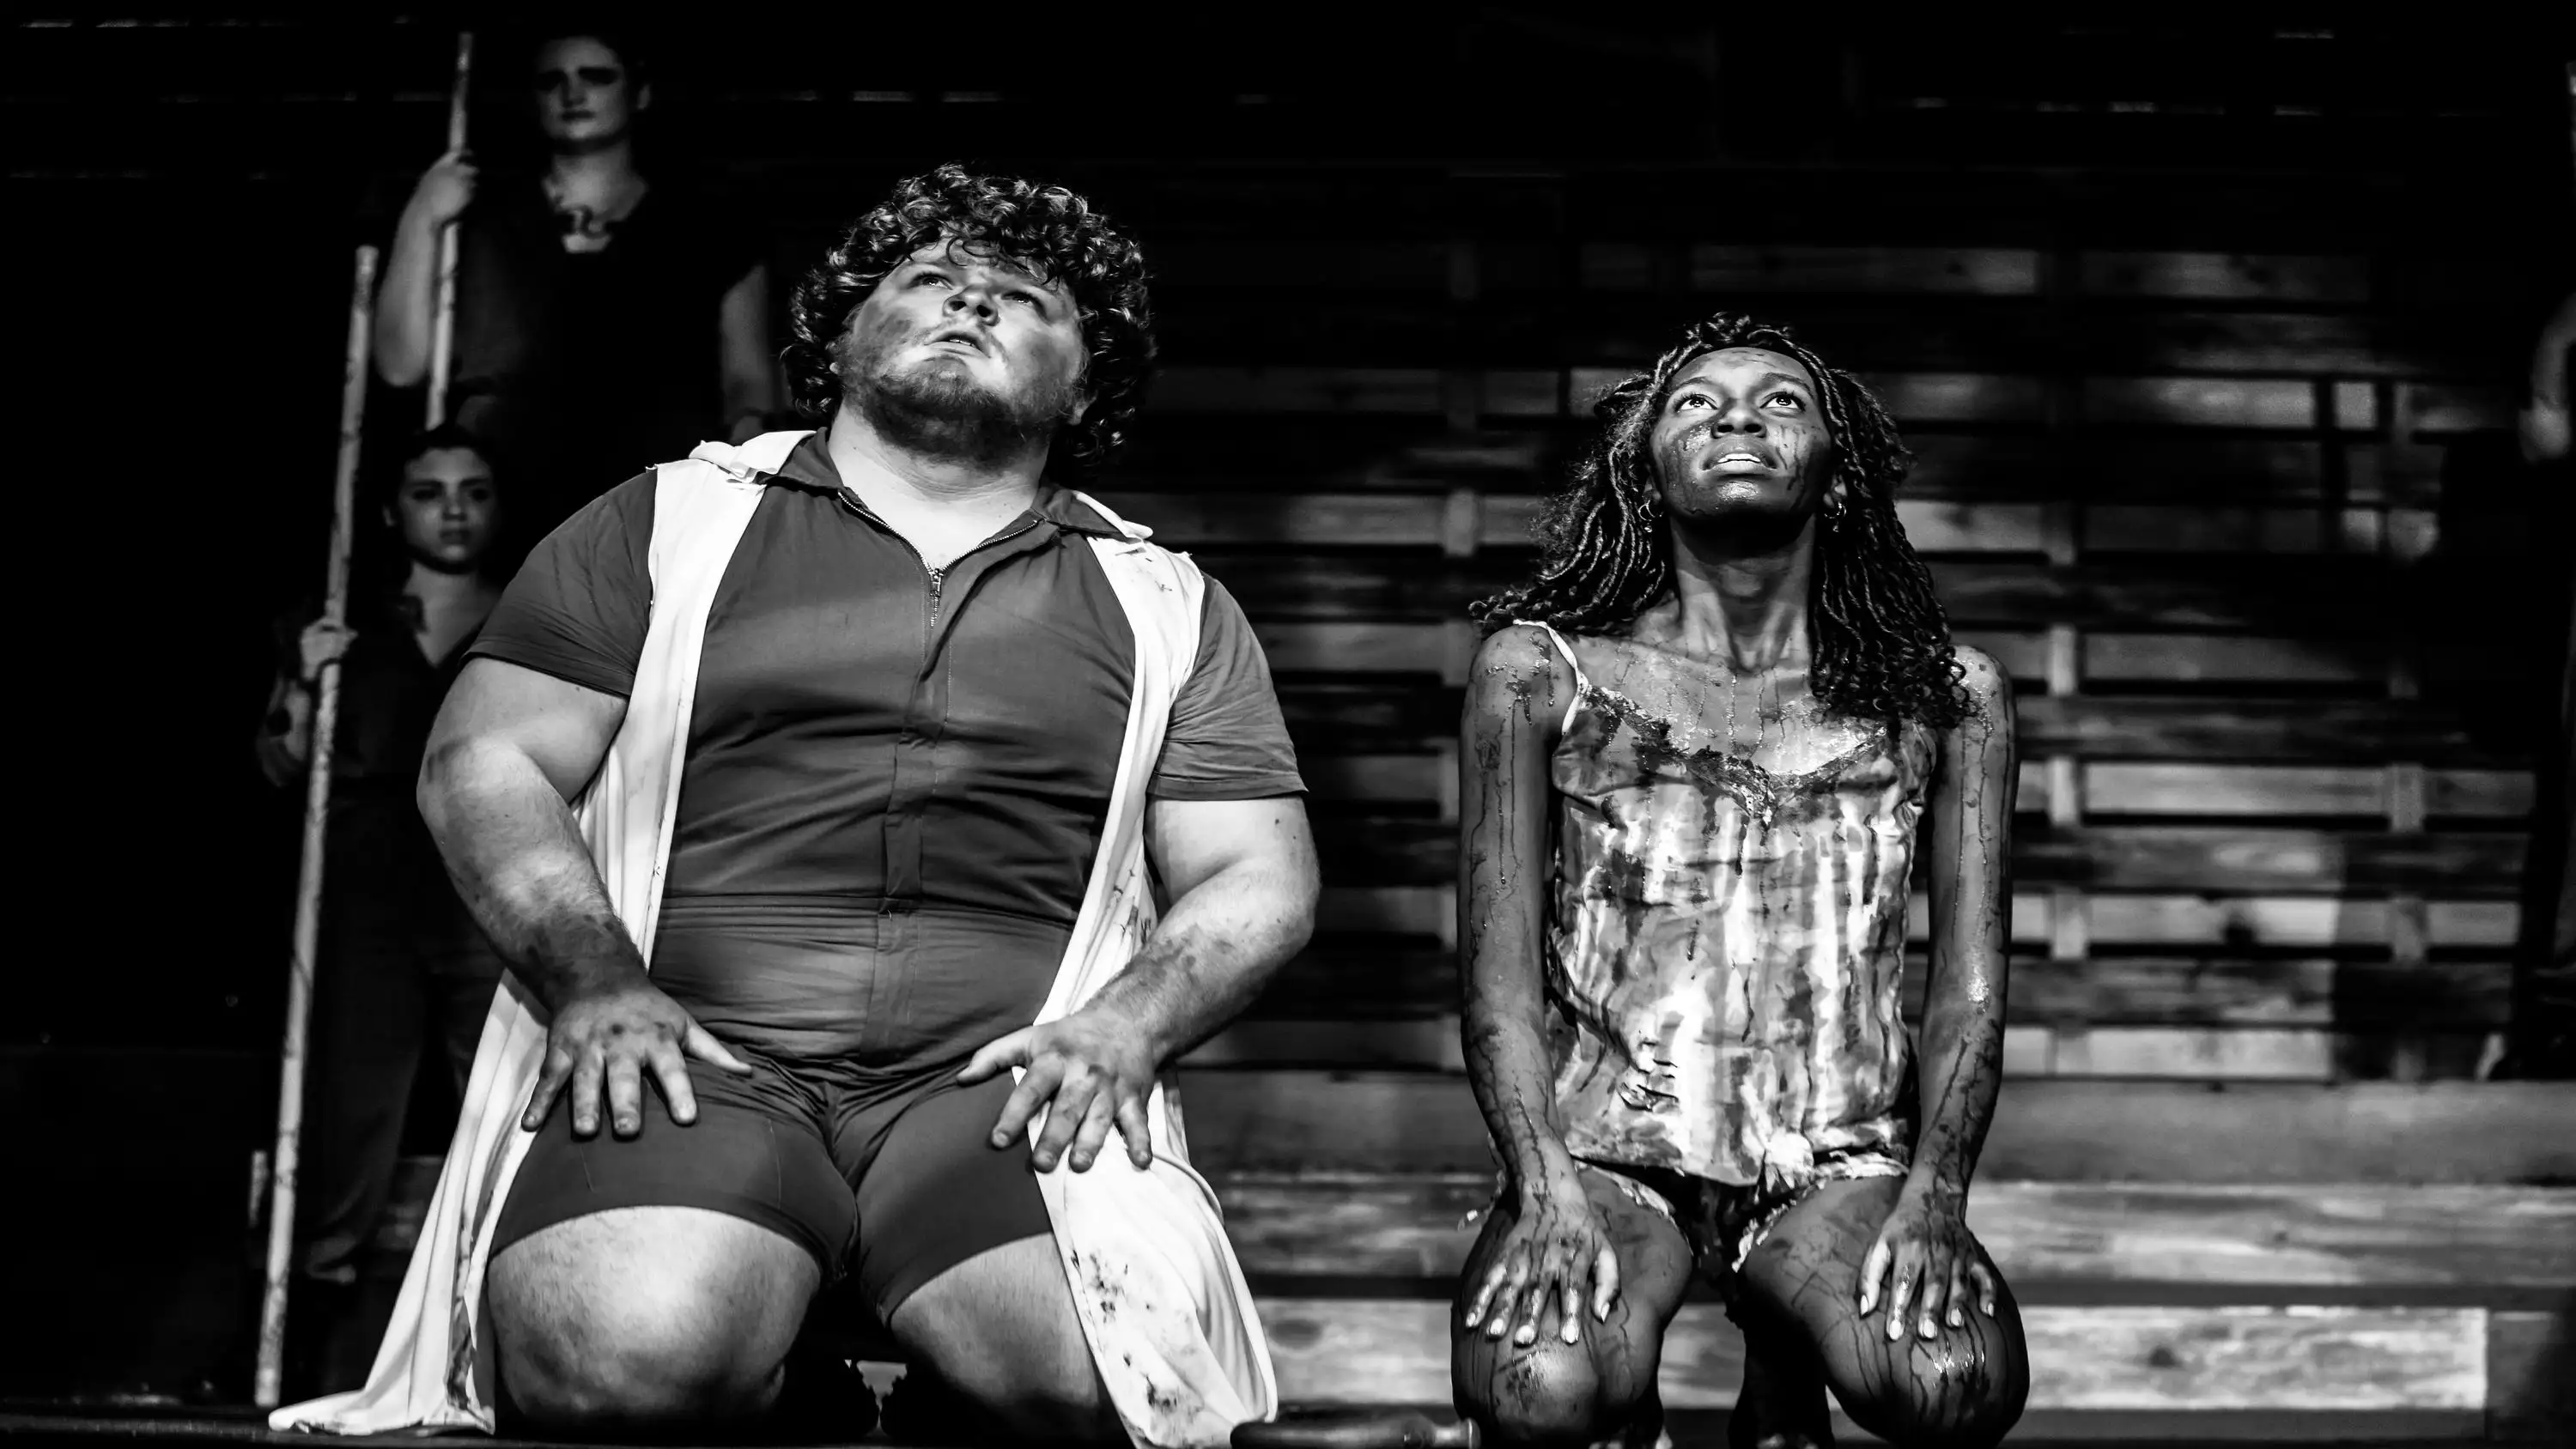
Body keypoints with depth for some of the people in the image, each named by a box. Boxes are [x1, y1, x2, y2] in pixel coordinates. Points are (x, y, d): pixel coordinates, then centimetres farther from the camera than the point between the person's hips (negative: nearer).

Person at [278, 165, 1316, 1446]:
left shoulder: (1166, 609, 20)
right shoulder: (675, 522, 16)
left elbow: (1259, 882, 15)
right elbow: (484, 762, 9)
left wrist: (1131, 1021, -6)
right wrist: (596, 981, -8)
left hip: (1006, 1078, 1)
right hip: (698, 1052, -1)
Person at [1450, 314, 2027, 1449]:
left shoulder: (1945, 697, 8)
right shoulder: (1540, 672, 4)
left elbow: (1969, 983, 3)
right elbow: (1499, 975, -1)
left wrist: (1932, 1194, -13)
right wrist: (1547, 1189, -16)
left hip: (1839, 1162, 1)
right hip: (1607, 1150, -1)